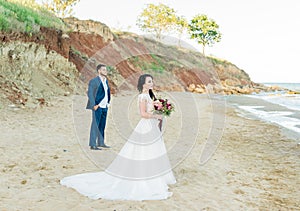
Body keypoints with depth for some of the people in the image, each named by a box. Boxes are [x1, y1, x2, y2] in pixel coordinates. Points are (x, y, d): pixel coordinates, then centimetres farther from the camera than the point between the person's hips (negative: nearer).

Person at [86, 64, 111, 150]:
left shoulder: (106, 80, 14)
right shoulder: (94, 81, -10)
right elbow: (90, 94, -13)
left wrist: (108, 102, 14)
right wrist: (94, 105, -17)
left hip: (104, 107, 8)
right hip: (97, 107, -8)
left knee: (102, 126, 14)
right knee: (95, 125, -5)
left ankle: (101, 142, 24)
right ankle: (93, 144, -1)